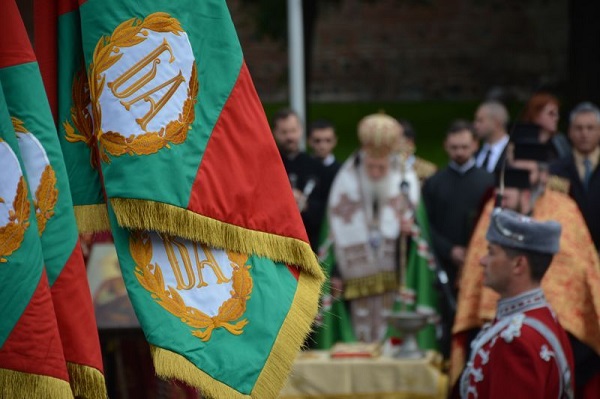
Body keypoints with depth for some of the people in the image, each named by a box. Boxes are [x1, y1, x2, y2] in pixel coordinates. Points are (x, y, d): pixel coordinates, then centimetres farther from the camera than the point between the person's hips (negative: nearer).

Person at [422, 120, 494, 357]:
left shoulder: (488, 182, 10)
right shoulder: (434, 184, 11)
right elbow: (427, 226, 4)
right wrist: (450, 251, -8)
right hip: (447, 267, 0)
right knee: (450, 326, -2)